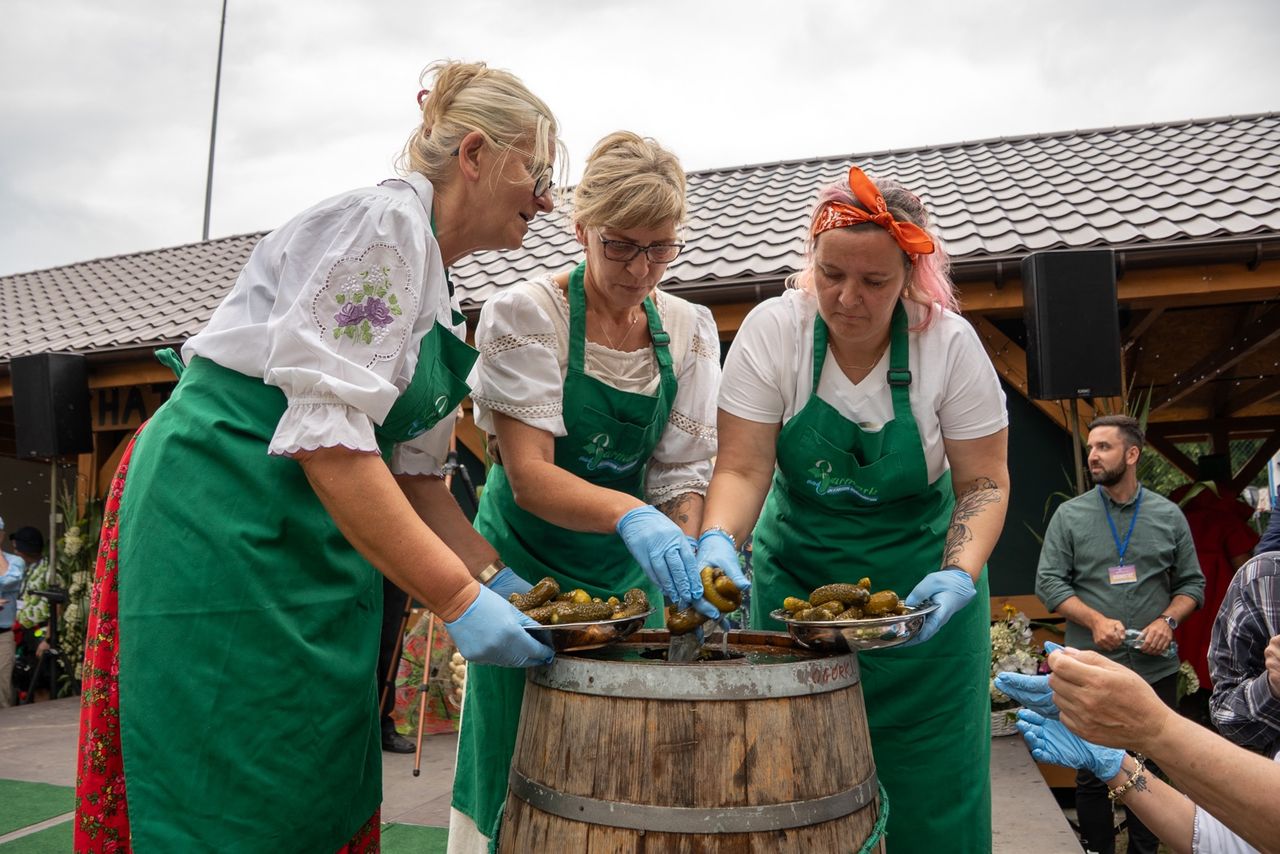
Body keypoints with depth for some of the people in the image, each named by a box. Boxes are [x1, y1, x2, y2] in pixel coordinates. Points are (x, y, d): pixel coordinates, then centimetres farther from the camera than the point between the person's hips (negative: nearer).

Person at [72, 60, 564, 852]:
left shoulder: (439, 294, 15)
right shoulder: (382, 221, -14)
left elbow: (414, 472, 12)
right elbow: (323, 432, -24)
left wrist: (496, 577, 2)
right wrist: (458, 598, -24)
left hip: (307, 538, 9)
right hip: (219, 517, -9)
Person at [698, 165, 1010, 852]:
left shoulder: (949, 343, -13)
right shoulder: (773, 329, -14)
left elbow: (983, 482, -8)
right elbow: (742, 468, -16)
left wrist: (961, 576, -23)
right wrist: (718, 541, -34)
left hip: (920, 574, 0)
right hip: (796, 570, 0)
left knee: (928, 781, 4)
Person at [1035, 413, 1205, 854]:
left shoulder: (1169, 515, 5)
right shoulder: (1069, 515, 0)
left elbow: (1192, 583, 9)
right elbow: (1049, 582, -3)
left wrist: (1168, 621, -10)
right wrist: (1096, 621, -16)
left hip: (1156, 668, 1)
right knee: (1093, 773, 7)